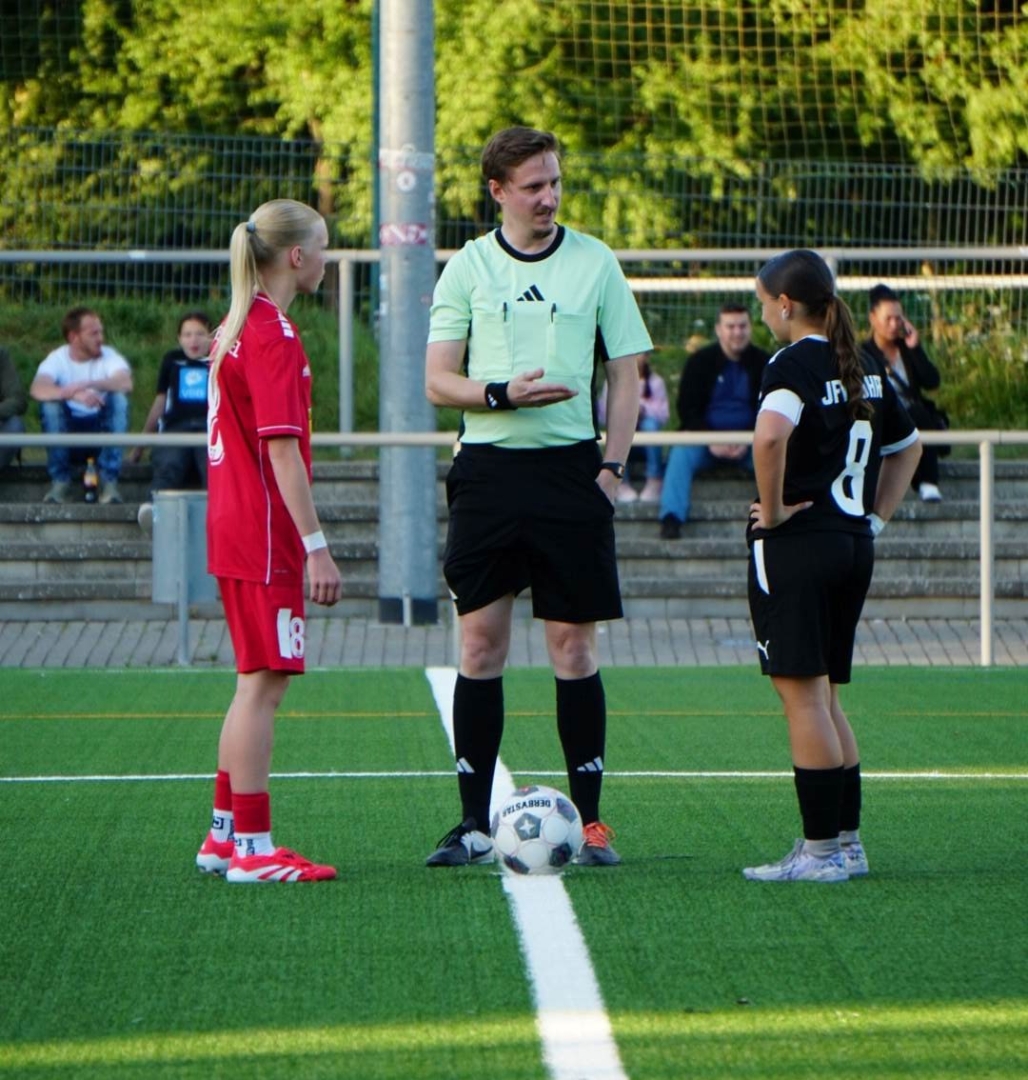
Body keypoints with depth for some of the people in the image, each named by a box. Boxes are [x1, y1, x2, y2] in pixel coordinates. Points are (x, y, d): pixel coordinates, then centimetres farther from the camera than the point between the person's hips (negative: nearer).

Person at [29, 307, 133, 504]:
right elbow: (37, 390, -30)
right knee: (50, 402, -28)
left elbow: (126, 384, -28)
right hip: (68, 431, -1)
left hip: (102, 429, 1)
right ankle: (60, 480, -21)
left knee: (119, 397, -26)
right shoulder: (58, 359, -9)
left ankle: (109, 482, -26)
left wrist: (86, 384, -38)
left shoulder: (109, 356, -6)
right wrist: (73, 394, -46)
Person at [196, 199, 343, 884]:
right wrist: (316, 545, -20)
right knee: (265, 683, -6)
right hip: (267, 537, -10)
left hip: (235, 531, 10)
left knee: (257, 684, 15)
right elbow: (281, 449, -20)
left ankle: (225, 838, 20)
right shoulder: (273, 334, -15)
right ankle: (252, 848, -5)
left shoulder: (236, 327, 14)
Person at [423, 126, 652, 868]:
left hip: (569, 467, 0)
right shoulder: (468, 267, 5)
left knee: (574, 646, 0)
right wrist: (503, 394, -15)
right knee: (481, 644, 0)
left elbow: (626, 375, 7)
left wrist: (613, 466, -3)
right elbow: (438, 382, 3)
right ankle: (475, 823, 5)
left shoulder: (595, 263, 5)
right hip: (489, 469, 0)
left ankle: (590, 821, 6)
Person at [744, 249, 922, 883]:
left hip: (796, 546, -8)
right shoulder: (865, 368, 12)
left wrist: (772, 510, -20)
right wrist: (878, 516, 19)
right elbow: (908, 445, 25)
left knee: (802, 694, -5)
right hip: (854, 545, 8)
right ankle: (847, 841, 16)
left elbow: (770, 434, -33)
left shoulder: (793, 366, -13)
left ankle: (821, 850, -5)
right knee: (824, 696, 15)